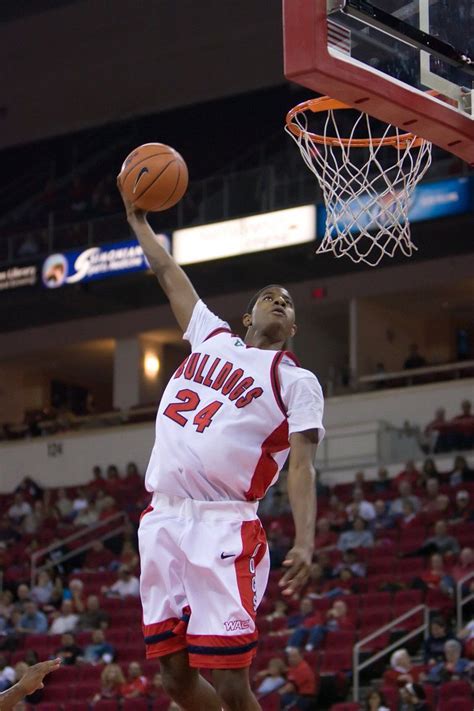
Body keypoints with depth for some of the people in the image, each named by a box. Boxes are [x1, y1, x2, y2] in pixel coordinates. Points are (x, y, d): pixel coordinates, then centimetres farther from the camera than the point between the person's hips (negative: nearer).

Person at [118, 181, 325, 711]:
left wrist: (304, 543, -20)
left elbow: (302, 466, -7)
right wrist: (139, 221, 36)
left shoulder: (296, 381, 5)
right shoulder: (213, 337, 20)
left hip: (223, 527, -5)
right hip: (163, 520, 6)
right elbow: (169, 276, 33)